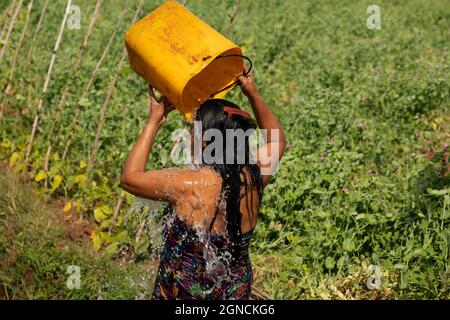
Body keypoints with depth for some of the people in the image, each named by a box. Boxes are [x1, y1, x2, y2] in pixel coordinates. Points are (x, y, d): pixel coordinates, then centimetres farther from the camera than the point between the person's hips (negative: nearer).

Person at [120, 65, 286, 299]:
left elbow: (129, 178, -11)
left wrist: (154, 122, -7)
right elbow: (277, 141, 9)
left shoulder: (188, 185, -27)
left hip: (184, 291, -4)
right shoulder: (253, 177, -13)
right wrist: (253, 95, 5)